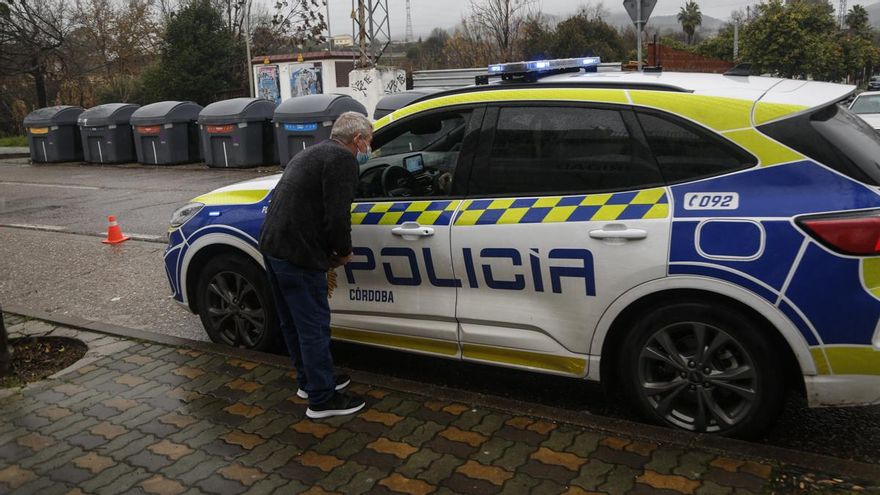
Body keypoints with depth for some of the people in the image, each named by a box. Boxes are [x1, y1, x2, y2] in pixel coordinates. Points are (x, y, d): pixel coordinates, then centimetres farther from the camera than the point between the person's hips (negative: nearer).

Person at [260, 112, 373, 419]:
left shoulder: (312, 153, 21)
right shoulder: (343, 159, -10)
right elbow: (337, 216, -19)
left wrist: (329, 251, 16)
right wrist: (344, 251, -1)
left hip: (272, 244, 10)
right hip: (298, 254, -10)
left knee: (293, 322, 19)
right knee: (314, 326, 0)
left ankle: (309, 381, 35)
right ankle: (322, 399, 9)